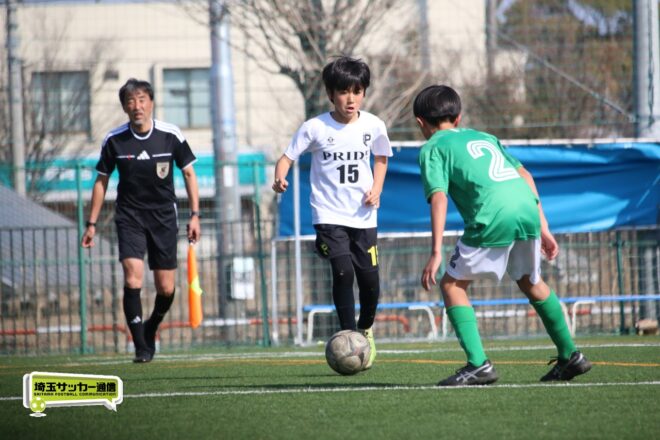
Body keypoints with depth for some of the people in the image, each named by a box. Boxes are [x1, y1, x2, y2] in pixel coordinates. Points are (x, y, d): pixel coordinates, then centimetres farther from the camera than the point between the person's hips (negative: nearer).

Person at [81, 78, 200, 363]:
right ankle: (140, 346, -14)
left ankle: (151, 329, 33)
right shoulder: (114, 140, -5)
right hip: (129, 217, -1)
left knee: (166, 289, 2)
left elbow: (189, 173, 6)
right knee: (133, 277, -19)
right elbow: (101, 181, 6)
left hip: (164, 217, 1)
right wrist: (92, 223, 5)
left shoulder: (171, 136, -6)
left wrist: (194, 215, 0)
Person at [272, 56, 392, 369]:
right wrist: (280, 179, -27)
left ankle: (365, 329, 31)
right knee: (343, 271, -20)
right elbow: (287, 157, -6)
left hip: (363, 215, 3)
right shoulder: (315, 128, -10)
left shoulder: (373, 126, -1)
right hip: (329, 214, -3)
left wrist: (376, 189, 1)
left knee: (369, 279, 2)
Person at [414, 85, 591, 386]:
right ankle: (569, 356, 32)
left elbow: (439, 197, -4)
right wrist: (543, 228, 27)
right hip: (528, 210, 6)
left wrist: (436, 253, -10)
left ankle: (478, 364, -4)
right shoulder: (483, 137, 30)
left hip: (493, 219, -6)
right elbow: (525, 176, 25)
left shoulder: (432, 148, 11)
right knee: (531, 282, 28)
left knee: (452, 284, 9)